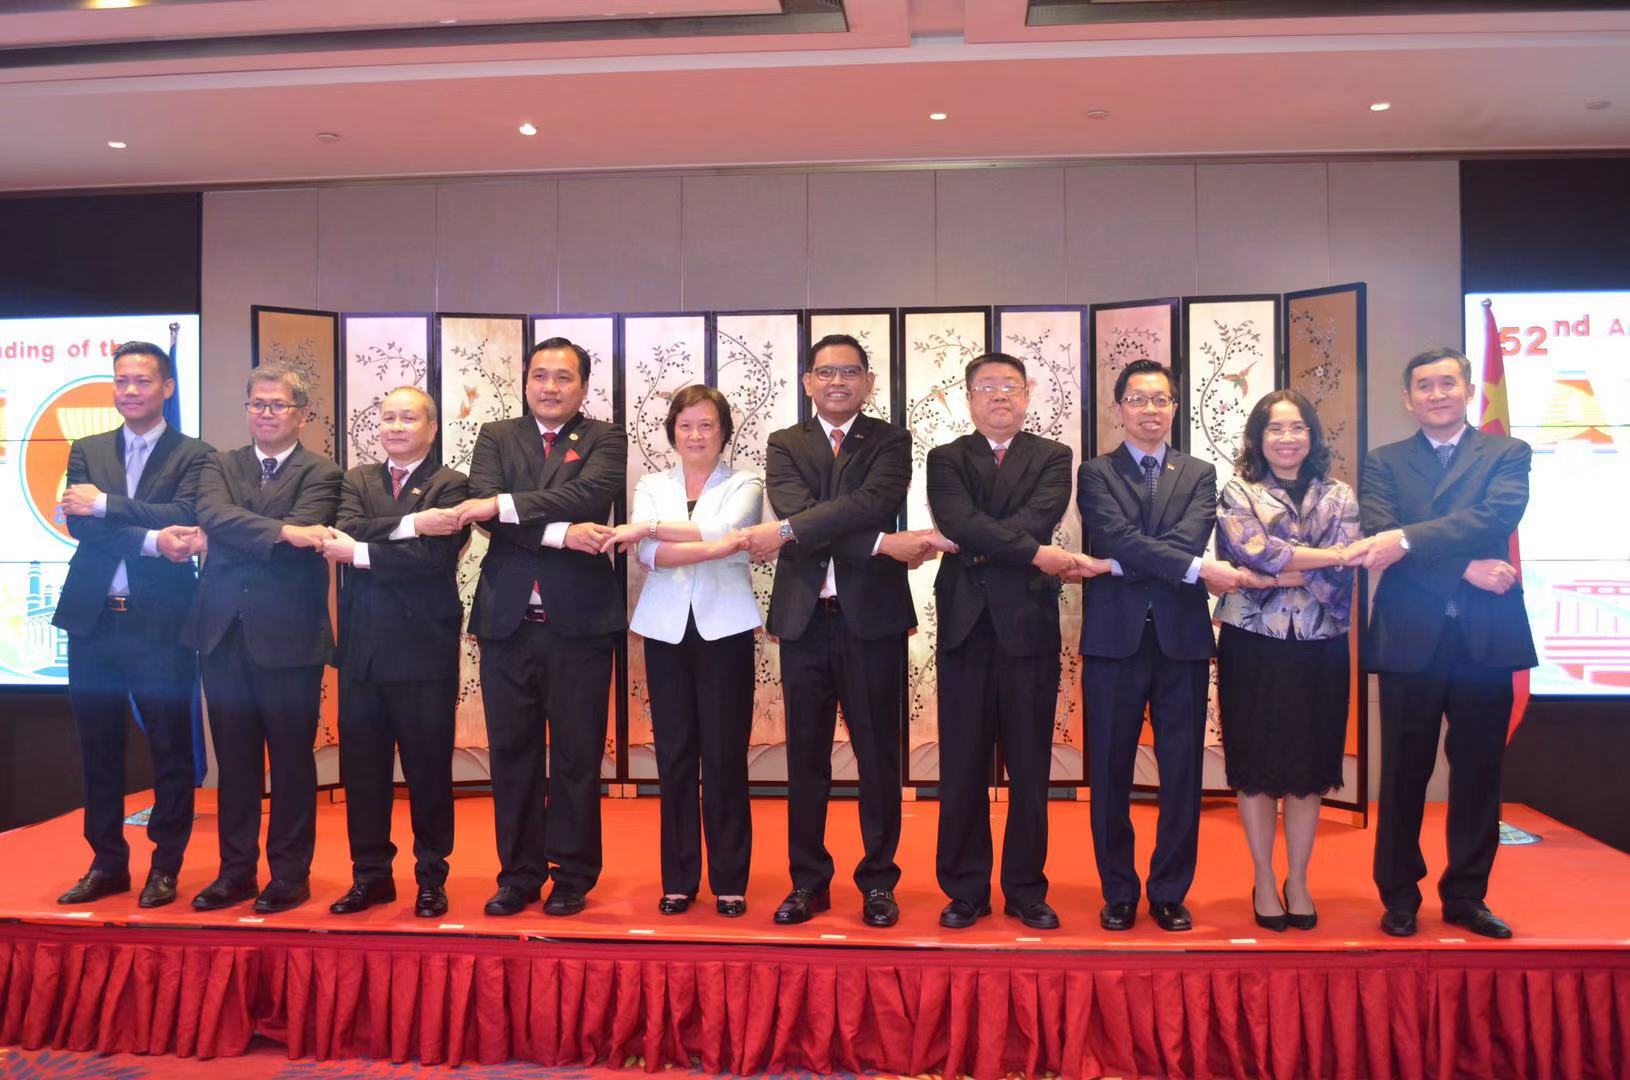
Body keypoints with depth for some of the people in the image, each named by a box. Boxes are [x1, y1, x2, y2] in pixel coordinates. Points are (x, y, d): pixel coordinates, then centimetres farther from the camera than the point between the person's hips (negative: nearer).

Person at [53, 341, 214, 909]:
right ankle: (107, 863, 26)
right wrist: (150, 540, -17)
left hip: (161, 623, -4)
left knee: (170, 751, 3)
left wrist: (105, 504, -16)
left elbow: (183, 517, -15)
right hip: (93, 621, 4)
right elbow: (77, 522, -4)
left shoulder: (193, 455, 1)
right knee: (98, 751, 12)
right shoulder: (87, 451, 11)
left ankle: (165, 865, 17)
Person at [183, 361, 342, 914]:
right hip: (223, 632, 4)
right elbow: (212, 515, -10)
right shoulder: (220, 465, 11)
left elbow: (303, 536, -17)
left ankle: (290, 873, 17)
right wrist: (281, 532, -22)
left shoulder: (321, 474, 0)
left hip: (288, 635, -4)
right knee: (234, 758, 12)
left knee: (291, 758, 6)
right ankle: (235, 870, 24)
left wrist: (236, 539, -11)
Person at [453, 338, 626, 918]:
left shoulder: (604, 440, 5)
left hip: (579, 621, -2)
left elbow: (590, 494, -16)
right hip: (507, 621, 2)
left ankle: (573, 875, 20)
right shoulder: (495, 437, 11)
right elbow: (483, 508, -7)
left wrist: (504, 505, -20)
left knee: (577, 754, 6)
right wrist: (560, 533, -19)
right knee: (512, 752, 10)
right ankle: (519, 873, 23)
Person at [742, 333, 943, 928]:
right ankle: (808, 879, 22)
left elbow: (874, 502, -16)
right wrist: (882, 544, -20)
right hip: (804, 617, 2)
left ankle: (878, 880, 20)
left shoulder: (890, 442, 4)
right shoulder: (785, 444, 8)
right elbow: (796, 511, -11)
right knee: (806, 754, 9)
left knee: (878, 753, 6)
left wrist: (786, 531, -22)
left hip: (873, 616, -1)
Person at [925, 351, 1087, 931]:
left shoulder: (1052, 458, 8)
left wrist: (979, 545, -14)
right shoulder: (946, 459, 8)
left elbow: (1040, 518, -11)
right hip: (966, 624, 0)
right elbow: (958, 522, -10)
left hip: (1029, 624, 0)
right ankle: (965, 889, 17)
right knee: (962, 768, 6)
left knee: (1030, 768, 7)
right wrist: (1031, 553, -16)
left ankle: (1026, 889, 19)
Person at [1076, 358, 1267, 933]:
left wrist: (1115, 564, -14)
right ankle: (1118, 893, 19)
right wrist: (1198, 569, -18)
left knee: (1182, 773, 6)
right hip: (1114, 638, -1)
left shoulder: (1199, 474, 11)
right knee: (1109, 773, 5)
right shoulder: (1096, 473, 5)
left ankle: (1170, 893, 20)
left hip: (1181, 639, 2)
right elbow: (1119, 539, -11)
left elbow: (1189, 538, -7)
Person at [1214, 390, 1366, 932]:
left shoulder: (1339, 497, 8)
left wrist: (1276, 574, -14)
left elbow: (1338, 578, -5)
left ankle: (1298, 881, 21)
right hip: (1253, 648, -2)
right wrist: (1331, 556, -15)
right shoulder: (1237, 495, 2)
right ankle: (1264, 881, 17)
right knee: (1256, 767, 4)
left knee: (1309, 767, 8)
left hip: (1318, 649, 2)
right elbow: (1255, 552, -16)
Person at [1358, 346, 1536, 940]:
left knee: (1478, 773, 9)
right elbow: (1378, 536, -8)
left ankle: (1466, 895, 23)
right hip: (1410, 638, 0)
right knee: (1404, 773, 7)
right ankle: (1399, 895, 19)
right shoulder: (1383, 463, 8)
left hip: (1485, 636, 1)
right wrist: (1465, 569, -18)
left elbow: (1497, 517, -13)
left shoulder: (1506, 453, 7)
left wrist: (1408, 540, -23)